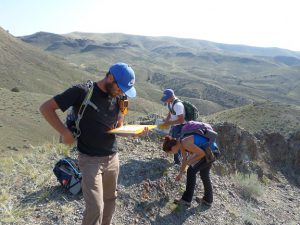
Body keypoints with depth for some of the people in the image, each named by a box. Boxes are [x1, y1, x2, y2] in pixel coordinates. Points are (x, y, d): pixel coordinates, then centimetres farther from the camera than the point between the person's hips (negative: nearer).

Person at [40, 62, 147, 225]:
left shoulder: (118, 98, 2)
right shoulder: (82, 91, -15)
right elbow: (46, 108, -11)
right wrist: (65, 133, -19)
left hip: (113, 158, 6)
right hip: (90, 159, -5)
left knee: (110, 200, 18)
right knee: (95, 207, -6)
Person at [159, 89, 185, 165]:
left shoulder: (178, 105, -30)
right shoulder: (169, 102, -2)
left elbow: (181, 120, -30)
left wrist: (169, 123, -24)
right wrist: (166, 120, -3)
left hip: (180, 126, -9)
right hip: (174, 125, 10)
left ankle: (177, 162, 17)